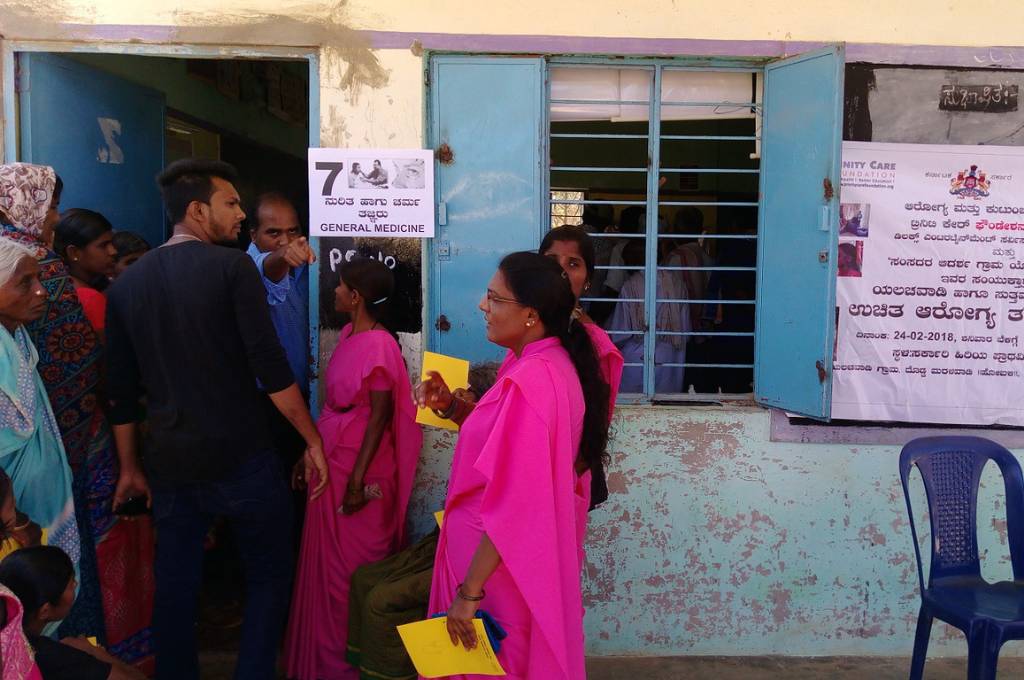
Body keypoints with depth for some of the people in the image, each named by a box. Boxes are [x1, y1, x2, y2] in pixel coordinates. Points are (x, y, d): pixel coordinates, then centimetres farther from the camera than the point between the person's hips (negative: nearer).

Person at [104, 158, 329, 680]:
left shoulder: (126, 283, 8)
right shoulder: (232, 267, -10)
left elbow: (121, 389, 10)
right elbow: (269, 366, -15)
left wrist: (129, 467, 18)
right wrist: (312, 440, -8)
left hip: (170, 464, 5)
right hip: (241, 459, -5)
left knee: (175, 585, 15)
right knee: (267, 575, 11)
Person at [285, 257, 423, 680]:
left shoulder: (378, 344, -19)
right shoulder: (349, 334, 7)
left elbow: (380, 415, -19)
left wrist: (358, 479, -20)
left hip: (358, 468, -9)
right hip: (332, 461, 9)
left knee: (353, 566, 6)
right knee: (327, 561, 18)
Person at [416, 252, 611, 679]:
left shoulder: (530, 381, -27)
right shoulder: (555, 362, 4)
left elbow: (514, 504, -28)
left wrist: (468, 591, -22)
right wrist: (450, 407, 1)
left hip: (498, 562, -9)